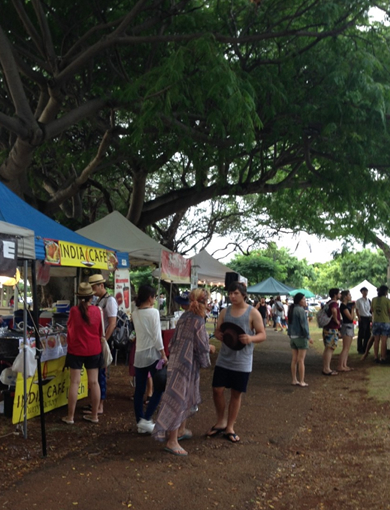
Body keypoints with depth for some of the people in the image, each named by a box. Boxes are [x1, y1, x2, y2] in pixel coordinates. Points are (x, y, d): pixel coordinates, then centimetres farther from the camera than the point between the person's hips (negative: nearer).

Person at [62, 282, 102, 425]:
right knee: (94, 382, 7)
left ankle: (70, 416, 8)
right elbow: (100, 332, 6)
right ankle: (94, 415, 15)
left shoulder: (74, 310, -10)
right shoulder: (97, 311, -6)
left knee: (75, 382, 2)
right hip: (94, 350, 2)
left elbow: (70, 327, 9)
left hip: (76, 350, -2)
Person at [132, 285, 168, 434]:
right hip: (152, 353, -6)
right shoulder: (153, 312, -11)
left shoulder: (135, 313, 7)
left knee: (139, 390, 9)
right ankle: (146, 420, -3)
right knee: (158, 388, 3)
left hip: (139, 354, 7)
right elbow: (157, 336, -14)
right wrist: (163, 354, -8)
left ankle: (140, 423, 14)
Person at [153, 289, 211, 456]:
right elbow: (202, 347, -12)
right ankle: (172, 442, 3)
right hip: (187, 365, -8)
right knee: (179, 400, -3)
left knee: (187, 397, 23)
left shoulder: (184, 317, 6)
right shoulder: (198, 322, -17)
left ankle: (181, 430, 37)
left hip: (177, 360, 9)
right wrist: (205, 362, 7)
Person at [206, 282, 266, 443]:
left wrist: (251, 338, -28)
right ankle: (220, 422, 22)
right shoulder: (225, 312, 5)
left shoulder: (253, 313, -7)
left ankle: (230, 427, 21)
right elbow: (217, 330, 12)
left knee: (236, 394, 7)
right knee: (217, 390, 0)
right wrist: (218, 335, -13)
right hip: (224, 359, 3)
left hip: (242, 362, -3)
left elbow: (263, 335, -6)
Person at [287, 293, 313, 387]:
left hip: (293, 337, 8)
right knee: (301, 360, -3)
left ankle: (294, 380, 16)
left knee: (294, 359, 11)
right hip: (301, 337, -8)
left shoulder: (292, 309, 9)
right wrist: (308, 337, -12)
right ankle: (302, 381, 1)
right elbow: (304, 325, -18)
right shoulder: (300, 310, -17)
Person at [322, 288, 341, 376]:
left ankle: (325, 368, 21)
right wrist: (336, 320, -21)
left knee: (327, 349, 15)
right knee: (330, 349, -7)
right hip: (332, 329, -10)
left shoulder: (329, 303, 15)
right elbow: (334, 310, -38)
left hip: (327, 328, 10)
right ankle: (327, 369, -6)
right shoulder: (334, 303, -16)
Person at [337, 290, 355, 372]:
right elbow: (351, 317, -19)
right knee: (345, 348, -8)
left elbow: (352, 317, 15)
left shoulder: (348, 304, 12)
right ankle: (340, 366, -6)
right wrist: (353, 308, -12)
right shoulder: (343, 306, -16)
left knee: (347, 348, 11)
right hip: (346, 326, -10)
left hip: (350, 326, 10)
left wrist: (353, 307, 8)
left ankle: (345, 365, 14)